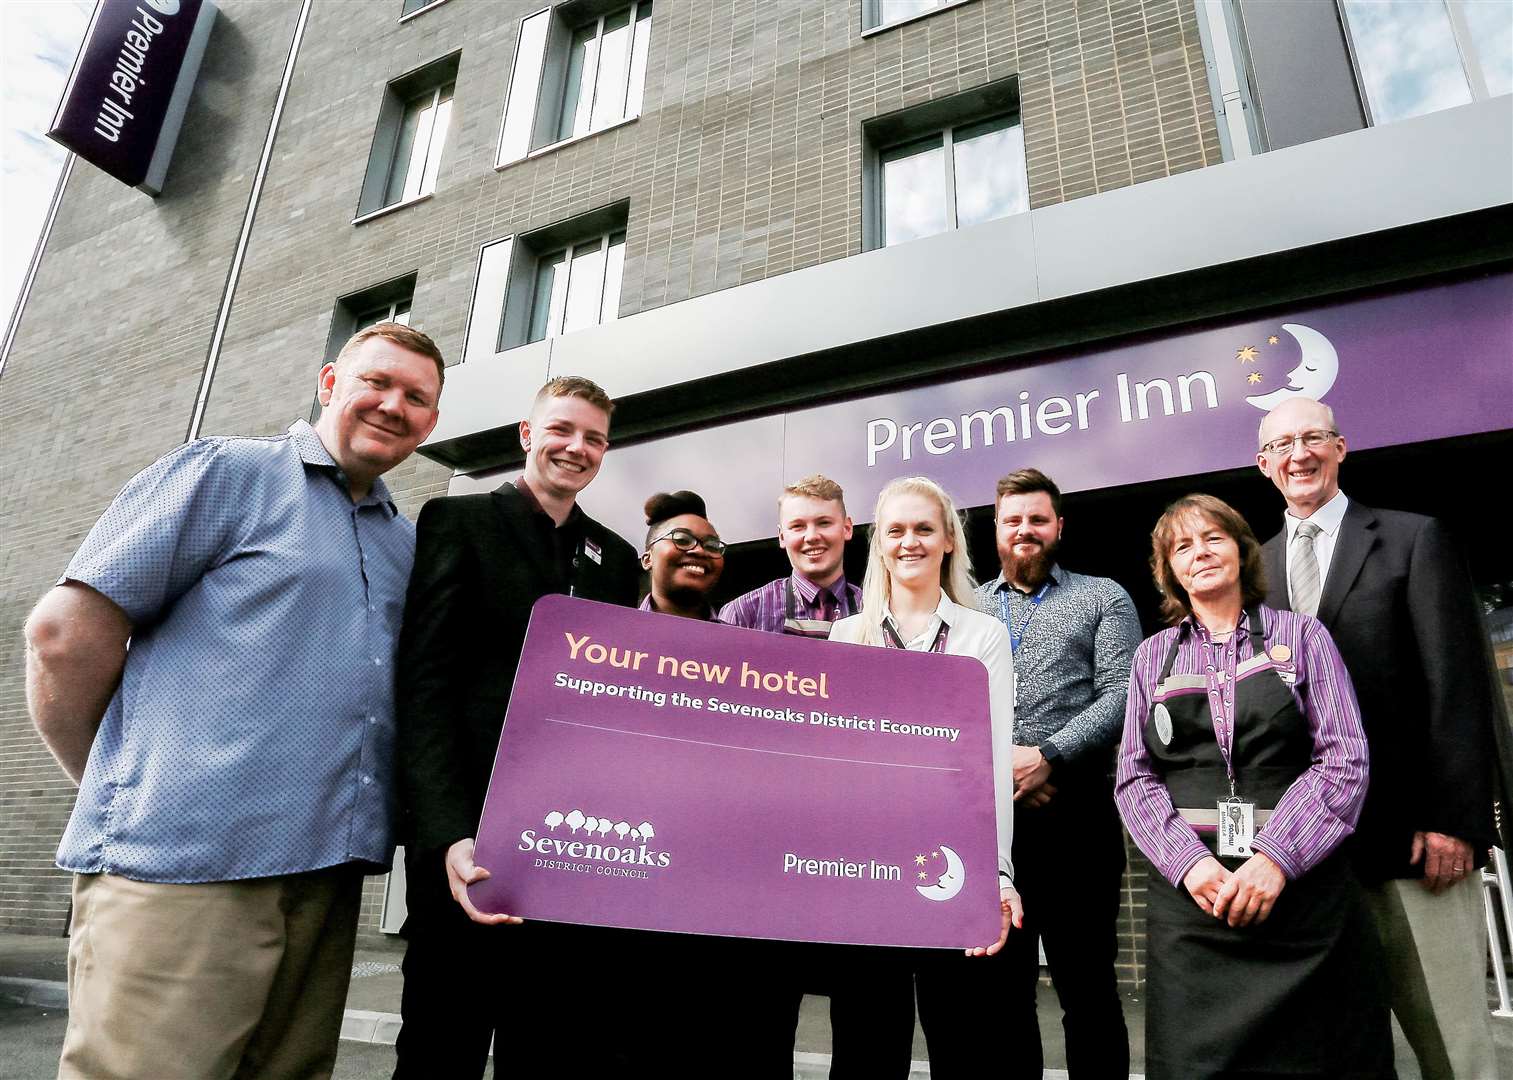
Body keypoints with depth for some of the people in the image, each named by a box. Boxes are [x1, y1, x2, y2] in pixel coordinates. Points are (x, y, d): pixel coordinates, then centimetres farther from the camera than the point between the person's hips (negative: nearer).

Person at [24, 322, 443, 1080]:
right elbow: (65, 628, -4)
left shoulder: (408, 544, 17)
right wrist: (120, 785, 5)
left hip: (325, 871, 6)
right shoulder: (226, 471, 0)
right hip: (183, 864, -6)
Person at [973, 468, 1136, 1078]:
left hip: (1077, 815, -2)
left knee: (1087, 987, 5)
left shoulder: (1103, 599, 8)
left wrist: (1048, 757, -16)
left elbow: (1121, 695, -5)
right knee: (1000, 986, 12)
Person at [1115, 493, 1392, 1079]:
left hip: (1305, 889, -1)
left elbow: (1344, 760, -3)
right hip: (1191, 896, 1)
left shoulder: (1300, 635, 7)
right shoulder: (1153, 655, 11)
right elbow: (1135, 778, 6)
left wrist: (1275, 859, -15)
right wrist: (1189, 862, -11)